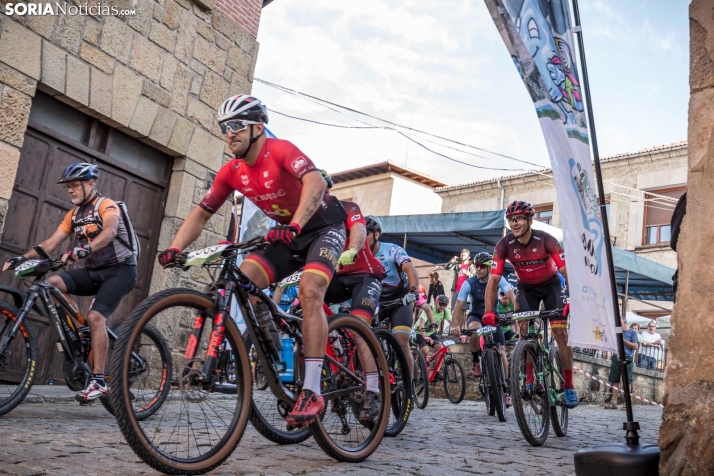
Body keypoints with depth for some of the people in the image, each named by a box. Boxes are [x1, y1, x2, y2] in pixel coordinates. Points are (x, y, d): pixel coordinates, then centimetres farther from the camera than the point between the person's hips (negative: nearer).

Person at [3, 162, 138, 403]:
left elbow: (110, 231, -34)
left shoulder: (106, 205, -12)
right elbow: (51, 242, 5)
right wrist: (23, 257, -11)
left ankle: (99, 381, -17)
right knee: (52, 283, -16)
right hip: (94, 271, 7)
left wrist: (84, 249, -51)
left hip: (120, 270, -7)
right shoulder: (73, 214, 11)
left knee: (95, 317, -23)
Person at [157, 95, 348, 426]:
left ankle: (312, 392, -26)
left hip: (324, 227, -6)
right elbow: (201, 213, 0)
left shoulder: (280, 150, -23)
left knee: (309, 290, -28)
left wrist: (294, 225, -55)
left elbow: (316, 182, -40)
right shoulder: (232, 172, -3)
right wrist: (175, 248, -15)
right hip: (286, 233, 7)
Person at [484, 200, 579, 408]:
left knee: (560, 331, -10)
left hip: (551, 285, -2)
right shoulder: (504, 245, -23)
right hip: (526, 288, 2)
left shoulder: (546, 240, -28)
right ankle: (529, 380, 2)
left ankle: (569, 385, -2)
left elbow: (568, 271, -31)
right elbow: (494, 280, -26)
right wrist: (488, 312, -35)